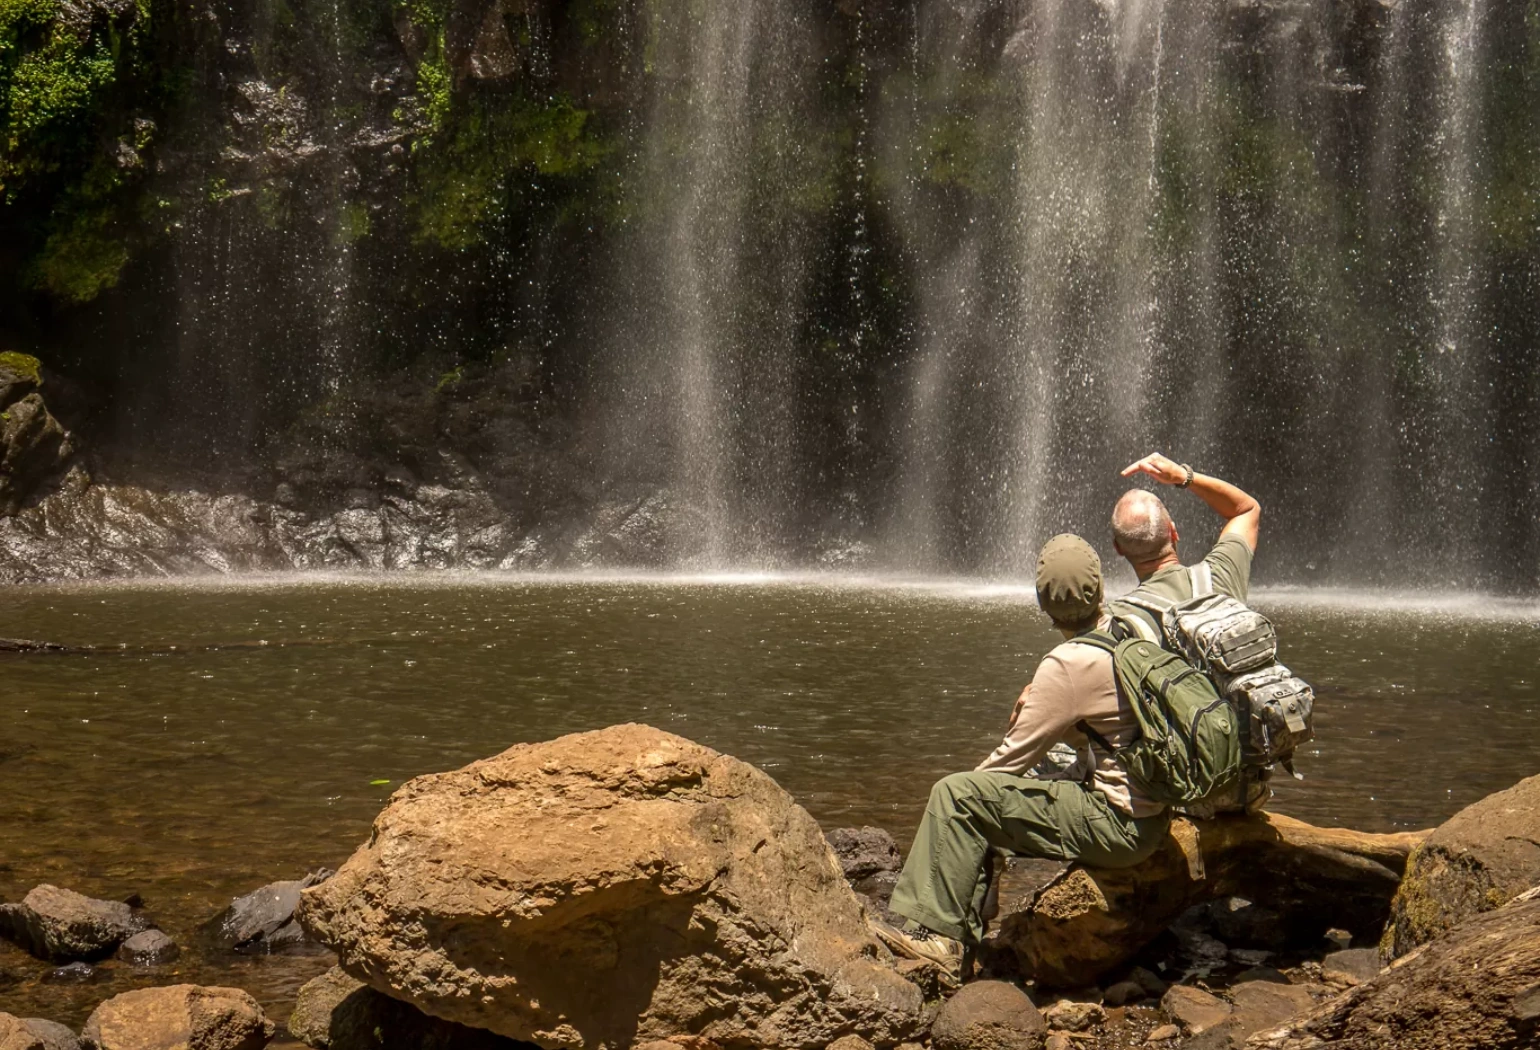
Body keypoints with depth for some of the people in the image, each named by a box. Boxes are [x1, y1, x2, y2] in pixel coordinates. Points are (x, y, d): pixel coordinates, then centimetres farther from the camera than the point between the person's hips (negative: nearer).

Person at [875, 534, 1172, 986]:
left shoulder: (1070, 664, -21)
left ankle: (936, 935, -8)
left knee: (956, 795, -14)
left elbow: (1012, 758, -13)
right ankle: (963, 936, 17)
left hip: (1117, 823, -9)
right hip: (1150, 814, 9)